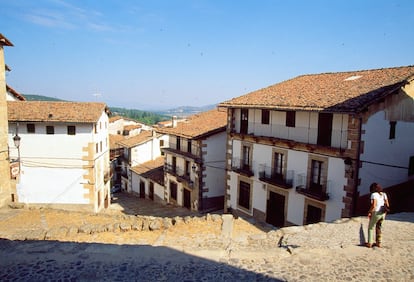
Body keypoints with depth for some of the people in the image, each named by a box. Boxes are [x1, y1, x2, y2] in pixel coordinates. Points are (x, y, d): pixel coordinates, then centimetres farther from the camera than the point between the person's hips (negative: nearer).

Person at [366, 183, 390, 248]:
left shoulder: (374, 194, -14)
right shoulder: (384, 194, 6)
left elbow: (373, 205, -23)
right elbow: (387, 205, 7)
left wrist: (369, 212, -8)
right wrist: (384, 213, 18)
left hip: (376, 213, -6)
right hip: (382, 213, 6)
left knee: (371, 227, 10)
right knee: (379, 228, 22)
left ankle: (370, 243, 11)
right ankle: (379, 243, 27)